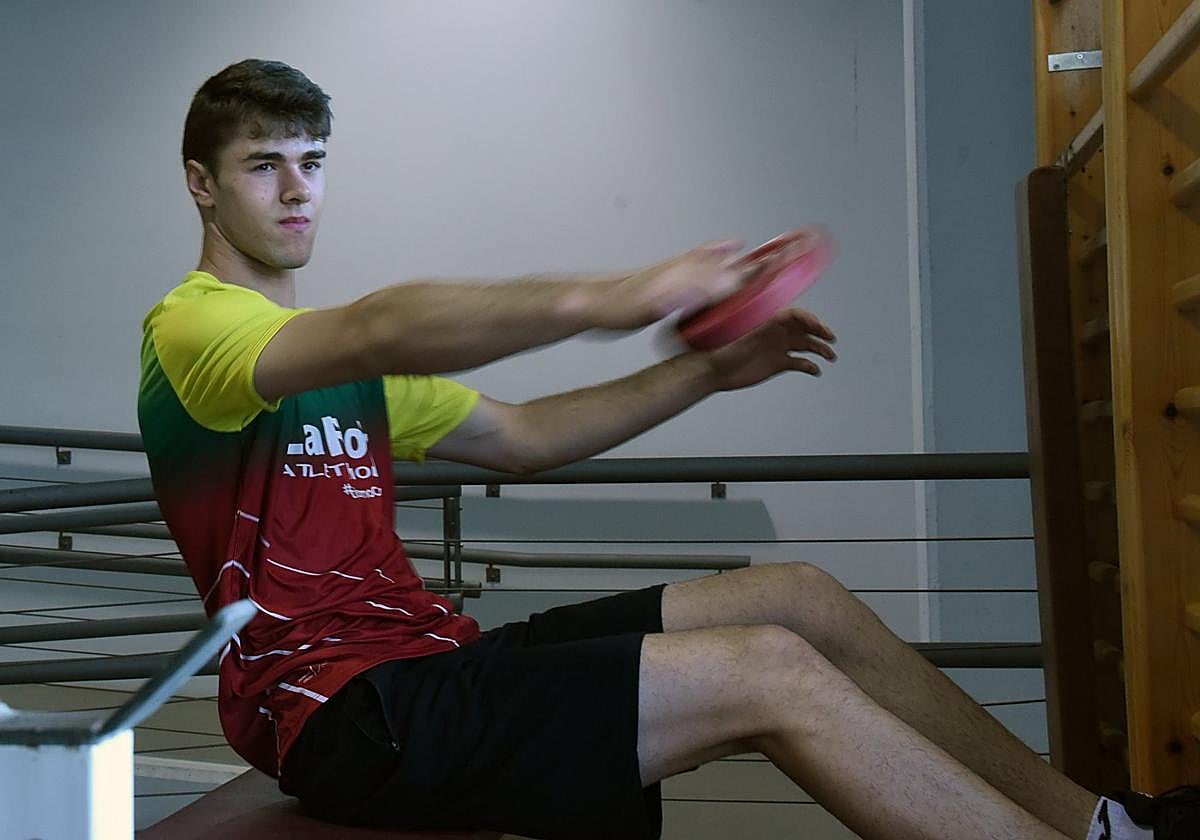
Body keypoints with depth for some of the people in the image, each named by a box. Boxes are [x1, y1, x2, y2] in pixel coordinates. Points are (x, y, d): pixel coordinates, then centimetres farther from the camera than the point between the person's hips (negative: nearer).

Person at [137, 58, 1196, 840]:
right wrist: (602, 298, -42)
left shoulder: (341, 363, 22)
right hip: (350, 715, -8)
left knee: (801, 597, -1)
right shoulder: (193, 326, -6)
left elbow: (522, 436, 20)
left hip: (425, 655, 9)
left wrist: (705, 372, 10)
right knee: (770, 674, -20)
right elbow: (382, 331, -28)